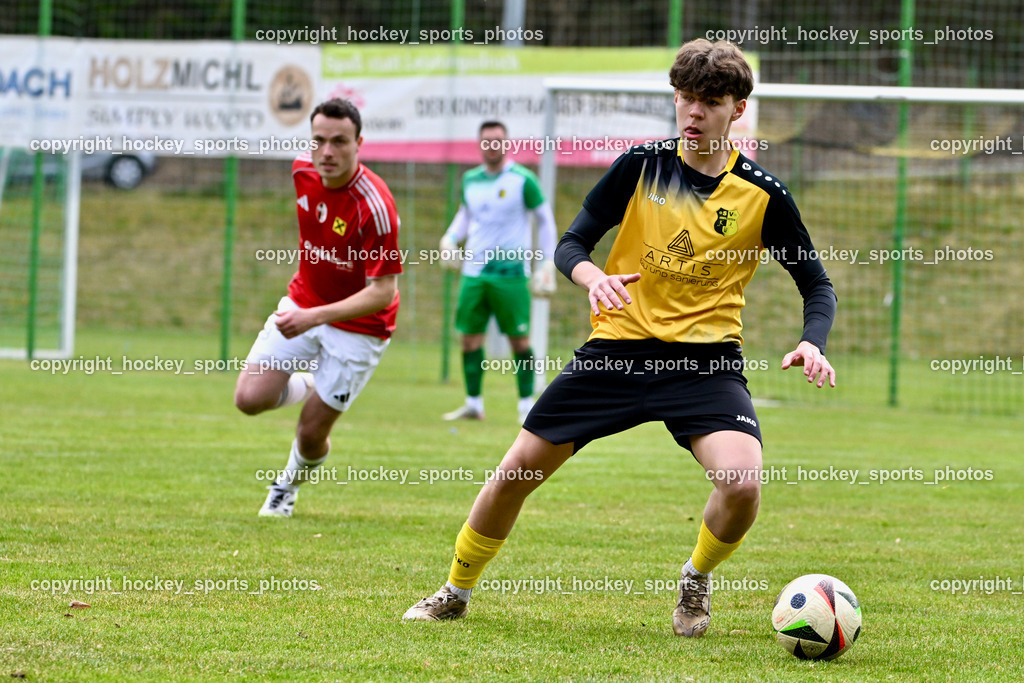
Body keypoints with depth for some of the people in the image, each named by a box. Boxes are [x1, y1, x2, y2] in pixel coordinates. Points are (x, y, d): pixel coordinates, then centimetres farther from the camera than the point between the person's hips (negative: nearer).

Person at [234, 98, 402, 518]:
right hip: (303, 303, 5)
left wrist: (314, 317, -37)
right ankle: (311, 386, 23)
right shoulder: (303, 172, -10)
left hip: (358, 324, -5)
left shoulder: (374, 206, -29)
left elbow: (383, 293, -28)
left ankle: (290, 484, 34)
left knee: (311, 435, -1)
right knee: (250, 398, -10)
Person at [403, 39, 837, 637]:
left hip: (707, 358, -1)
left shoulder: (763, 195, -3)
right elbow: (571, 245, 1)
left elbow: (817, 284, 6)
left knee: (742, 482, -26)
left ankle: (697, 580, 7)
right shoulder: (642, 166, -1)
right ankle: (456, 593, 24)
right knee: (516, 472, 0)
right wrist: (593, 276, -22)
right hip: (619, 347, 1)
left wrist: (813, 344, -14)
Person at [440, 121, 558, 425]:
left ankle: (527, 405, 4)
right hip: (474, 271, 5)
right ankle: (473, 404, 14)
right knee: (469, 338, 4)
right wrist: (451, 238, 6)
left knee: (519, 340, -4)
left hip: (511, 272, -5)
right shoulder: (470, 180, 9)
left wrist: (546, 265, -3)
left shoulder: (522, 180, -5)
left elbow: (545, 220, 2)